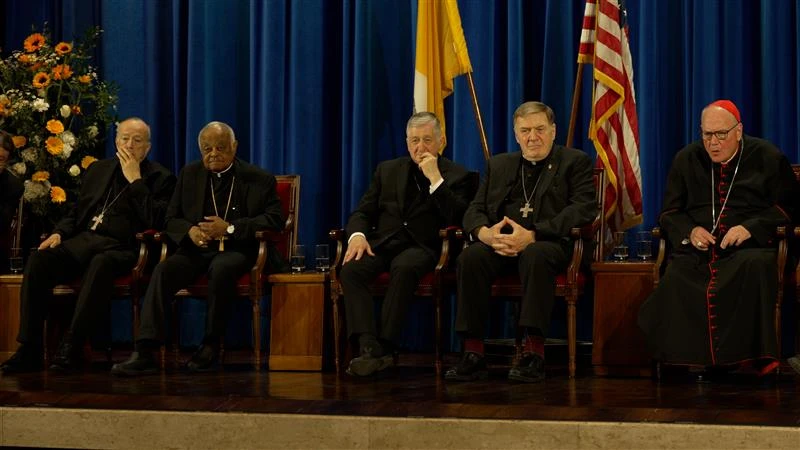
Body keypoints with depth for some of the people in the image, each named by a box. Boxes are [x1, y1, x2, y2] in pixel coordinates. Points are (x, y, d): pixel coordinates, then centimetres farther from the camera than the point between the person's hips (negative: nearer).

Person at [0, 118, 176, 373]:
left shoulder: (160, 178, 6)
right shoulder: (97, 170, 23)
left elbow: (155, 221, -10)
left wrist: (135, 179, -8)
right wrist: (59, 233, 5)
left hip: (120, 249, -5)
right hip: (82, 240, 5)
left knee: (100, 264, -40)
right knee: (37, 261, -24)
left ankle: (72, 347, -34)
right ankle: (29, 350, -24)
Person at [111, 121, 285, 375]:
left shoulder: (260, 180, 5)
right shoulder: (190, 174, 16)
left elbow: (274, 220, -6)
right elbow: (171, 219, 14)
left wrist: (230, 228, -17)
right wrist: (189, 231, -11)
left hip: (237, 250, -3)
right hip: (197, 248, 3)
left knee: (221, 269, -38)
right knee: (163, 270, -28)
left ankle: (211, 347, -25)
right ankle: (145, 353, -35)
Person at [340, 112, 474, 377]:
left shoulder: (456, 176, 10)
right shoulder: (387, 170, 21)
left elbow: (456, 220, -5)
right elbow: (362, 212, 17)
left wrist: (435, 179, -10)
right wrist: (357, 235, -6)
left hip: (421, 247, -3)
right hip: (382, 243, 3)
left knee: (404, 268, -39)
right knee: (351, 269, -30)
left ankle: (384, 347, -36)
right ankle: (368, 346, -40)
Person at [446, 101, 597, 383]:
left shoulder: (575, 162, 10)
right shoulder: (499, 165, 24)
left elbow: (583, 210, -6)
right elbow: (474, 211, 16)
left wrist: (532, 235, -19)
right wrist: (484, 232, -11)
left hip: (549, 243, -3)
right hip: (500, 242, 4)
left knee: (535, 255, -39)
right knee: (470, 257, -29)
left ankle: (534, 352, -35)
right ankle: (473, 354, -28)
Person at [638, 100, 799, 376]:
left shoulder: (767, 157, 8)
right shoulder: (686, 159, 16)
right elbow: (669, 213, 19)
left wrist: (750, 227, -10)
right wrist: (689, 231, -4)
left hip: (747, 248, -2)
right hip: (696, 250, 2)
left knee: (756, 266, -39)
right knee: (674, 282, -32)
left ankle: (754, 357, -34)